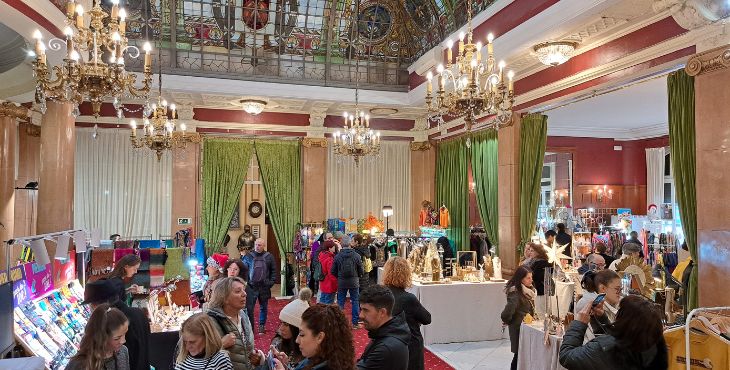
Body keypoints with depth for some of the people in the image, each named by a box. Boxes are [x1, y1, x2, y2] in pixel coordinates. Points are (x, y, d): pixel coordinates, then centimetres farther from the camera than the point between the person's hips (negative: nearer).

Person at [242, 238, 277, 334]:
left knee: (263, 308, 13)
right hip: (251, 287, -1)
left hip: (264, 287, 1)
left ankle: (262, 326, 27)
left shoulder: (269, 257, 2)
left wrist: (271, 282, -2)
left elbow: (273, 271, 7)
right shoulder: (248, 256, 1)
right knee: (249, 308, -3)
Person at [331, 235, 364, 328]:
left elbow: (333, 271, -3)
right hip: (354, 282, 0)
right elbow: (361, 271, -4)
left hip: (341, 282, 1)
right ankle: (355, 323, 15)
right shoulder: (356, 256, -11)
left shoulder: (337, 256, -9)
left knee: (340, 302, 12)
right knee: (355, 302, 10)